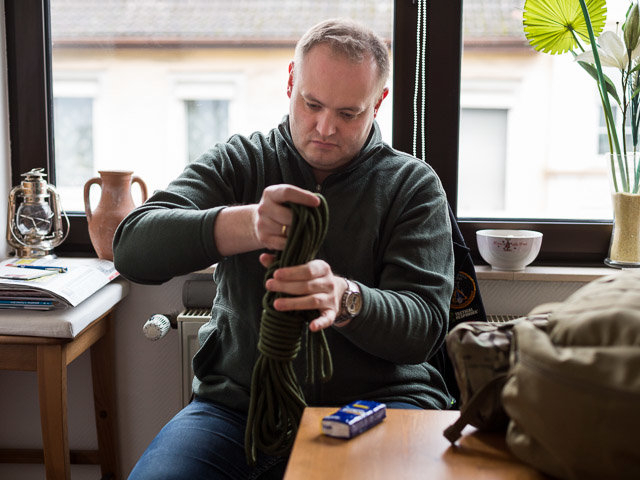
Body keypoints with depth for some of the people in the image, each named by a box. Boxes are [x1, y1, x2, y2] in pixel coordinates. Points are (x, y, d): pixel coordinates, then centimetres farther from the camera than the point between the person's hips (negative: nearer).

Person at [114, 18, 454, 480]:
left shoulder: (413, 185, 4)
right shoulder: (239, 161, 6)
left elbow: (425, 325, -7)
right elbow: (133, 249, -8)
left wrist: (345, 298, -30)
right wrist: (244, 224, -26)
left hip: (376, 399, -1)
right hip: (239, 398, 1)